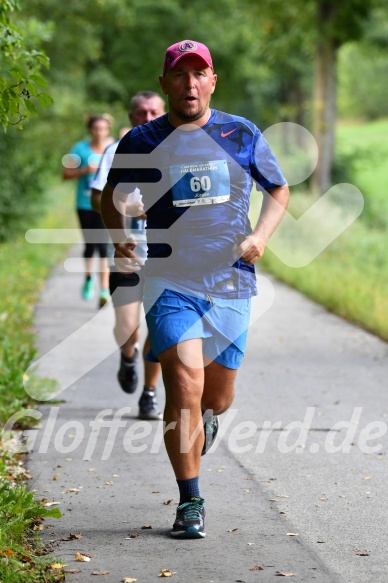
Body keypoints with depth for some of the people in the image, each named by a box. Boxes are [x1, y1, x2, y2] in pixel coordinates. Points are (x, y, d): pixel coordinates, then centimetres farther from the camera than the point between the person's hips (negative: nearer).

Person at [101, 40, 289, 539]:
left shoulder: (242, 135, 3)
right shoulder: (141, 142, 0)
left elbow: (278, 190, 16)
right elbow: (112, 197, 16)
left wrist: (261, 235, -1)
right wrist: (120, 239, -1)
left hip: (231, 283, 2)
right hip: (170, 282, -2)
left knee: (218, 396, 10)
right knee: (185, 385, -17)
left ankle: (203, 420, 49)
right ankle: (189, 502, -5)